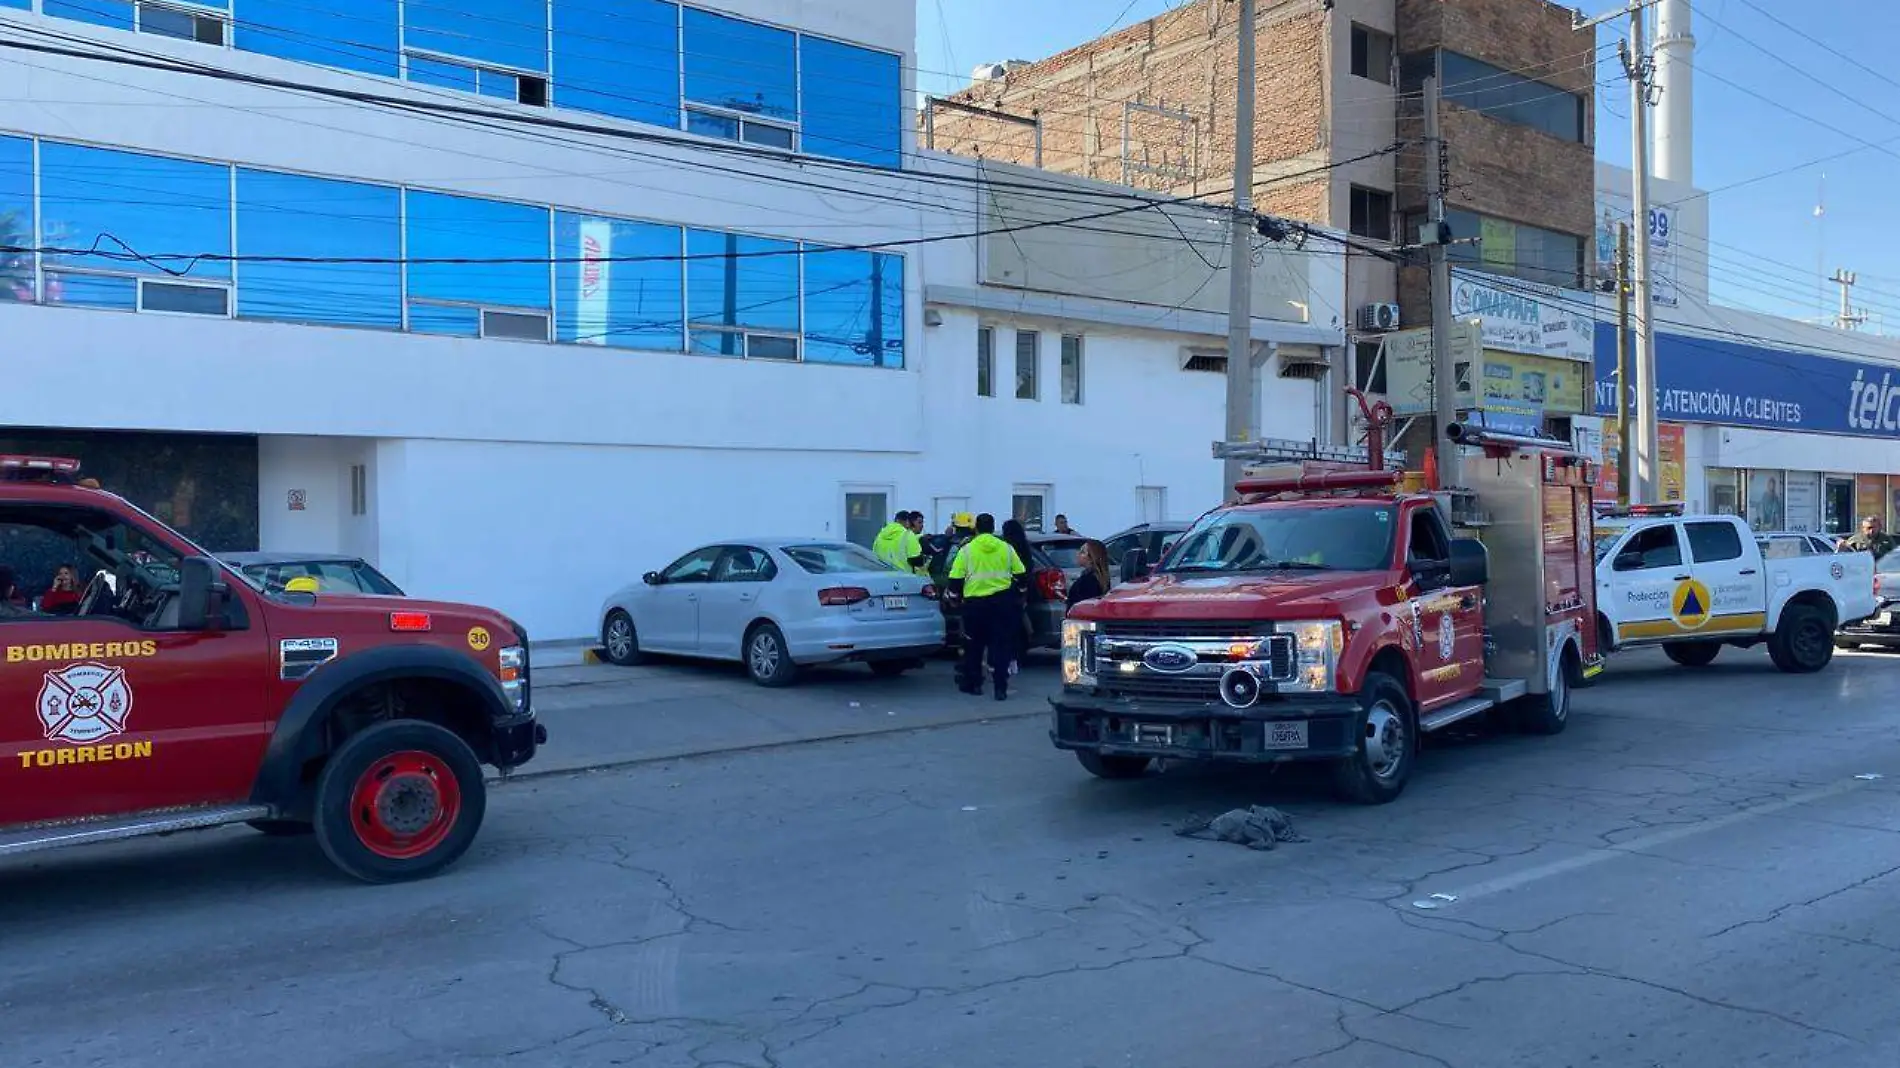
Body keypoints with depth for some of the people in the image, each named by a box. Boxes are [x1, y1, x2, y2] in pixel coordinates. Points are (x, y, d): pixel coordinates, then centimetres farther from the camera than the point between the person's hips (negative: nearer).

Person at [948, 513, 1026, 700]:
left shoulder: (967, 550, -1)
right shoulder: (1006, 548, 4)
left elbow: (956, 579, -4)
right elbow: (1020, 575, 7)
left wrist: (954, 594, 14)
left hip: (975, 603, -1)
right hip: (1002, 601, 1)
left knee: (973, 645, 14)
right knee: (1000, 646, 3)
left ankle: (973, 683, 23)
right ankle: (1001, 688, -2)